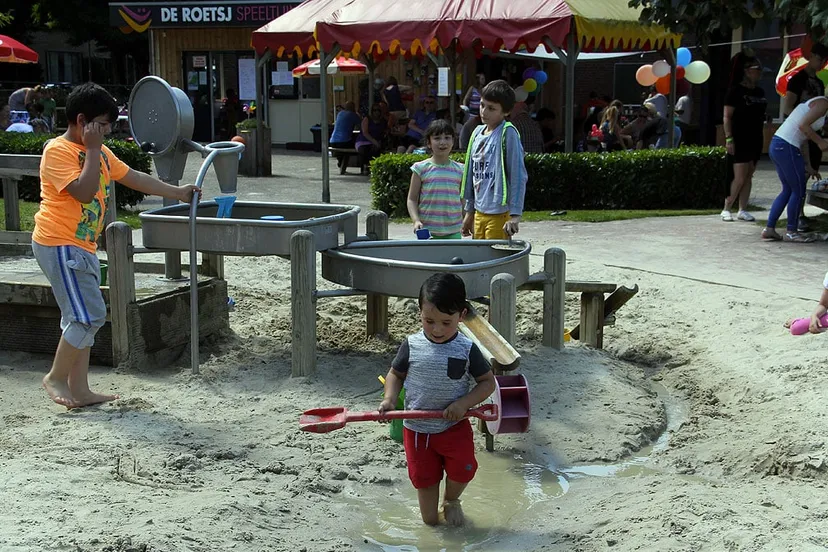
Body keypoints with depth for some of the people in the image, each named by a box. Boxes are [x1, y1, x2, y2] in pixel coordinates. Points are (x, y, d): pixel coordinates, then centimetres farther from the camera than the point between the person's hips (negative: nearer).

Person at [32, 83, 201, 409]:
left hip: (82, 247, 9)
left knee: (83, 319, 10)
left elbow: (134, 178, 20)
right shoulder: (58, 151, -14)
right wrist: (92, 150, -18)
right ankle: (56, 378, 5)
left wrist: (177, 193, 19)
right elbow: (84, 192, -25)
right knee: (88, 316, -11)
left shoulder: (99, 152, 14)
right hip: (59, 245, -9)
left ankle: (79, 390, 15)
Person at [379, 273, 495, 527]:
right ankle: (430, 520, 34)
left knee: (463, 470, -8)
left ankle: (450, 500, 27)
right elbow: (396, 374, 5)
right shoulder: (412, 345, -9)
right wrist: (389, 399, -13)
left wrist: (463, 403, -20)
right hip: (417, 428, 1)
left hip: (454, 427, -1)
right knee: (423, 477, 9)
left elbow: (488, 382, -5)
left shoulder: (466, 349, -12)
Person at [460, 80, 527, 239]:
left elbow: (518, 176, -13)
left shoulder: (507, 133, -9)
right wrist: (469, 211, 19)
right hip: (479, 213, 7)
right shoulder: (477, 132, 11)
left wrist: (515, 215, -18)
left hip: (499, 214, -7)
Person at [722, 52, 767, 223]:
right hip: (739, 140, -7)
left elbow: (760, 116, 18)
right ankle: (726, 210, 1)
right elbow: (727, 117, -11)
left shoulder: (760, 92, 12)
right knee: (740, 178, -9)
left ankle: (742, 210, 13)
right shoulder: (736, 90, -9)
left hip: (755, 140, 7)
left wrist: (762, 138, 14)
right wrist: (729, 138, -17)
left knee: (749, 177, 7)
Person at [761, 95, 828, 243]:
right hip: (786, 147, -10)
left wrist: (808, 166, 21)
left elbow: (804, 137, 23)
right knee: (798, 190, 1)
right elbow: (803, 125, -18)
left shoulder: (814, 103, 25)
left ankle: (769, 228, 15)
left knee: (788, 190, 16)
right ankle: (791, 232, 10)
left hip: (777, 145, 10)